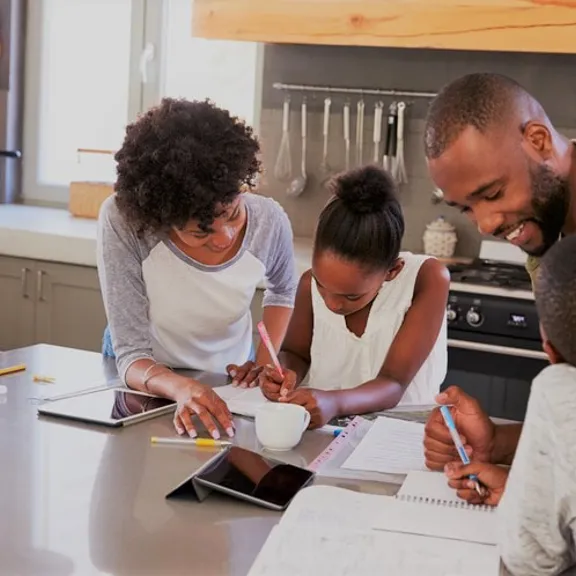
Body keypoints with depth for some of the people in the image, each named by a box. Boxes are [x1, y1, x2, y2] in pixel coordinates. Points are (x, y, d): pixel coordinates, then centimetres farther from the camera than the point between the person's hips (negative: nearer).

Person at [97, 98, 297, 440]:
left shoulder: (269, 221, -17)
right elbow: (131, 355, -23)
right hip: (146, 383, -1)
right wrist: (180, 387, -42)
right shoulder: (122, 220, -25)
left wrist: (265, 361, -5)